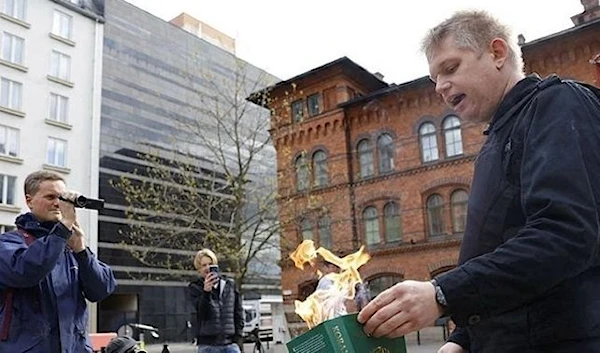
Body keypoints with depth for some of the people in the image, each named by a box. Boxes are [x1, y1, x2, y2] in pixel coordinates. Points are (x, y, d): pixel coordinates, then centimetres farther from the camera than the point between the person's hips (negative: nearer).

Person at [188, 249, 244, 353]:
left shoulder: (230, 284, 9)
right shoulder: (195, 288, 2)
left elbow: (238, 312, 13)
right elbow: (201, 311, -14)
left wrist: (238, 337, 5)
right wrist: (206, 291, -31)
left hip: (230, 343, 2)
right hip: (207, 345, -2)